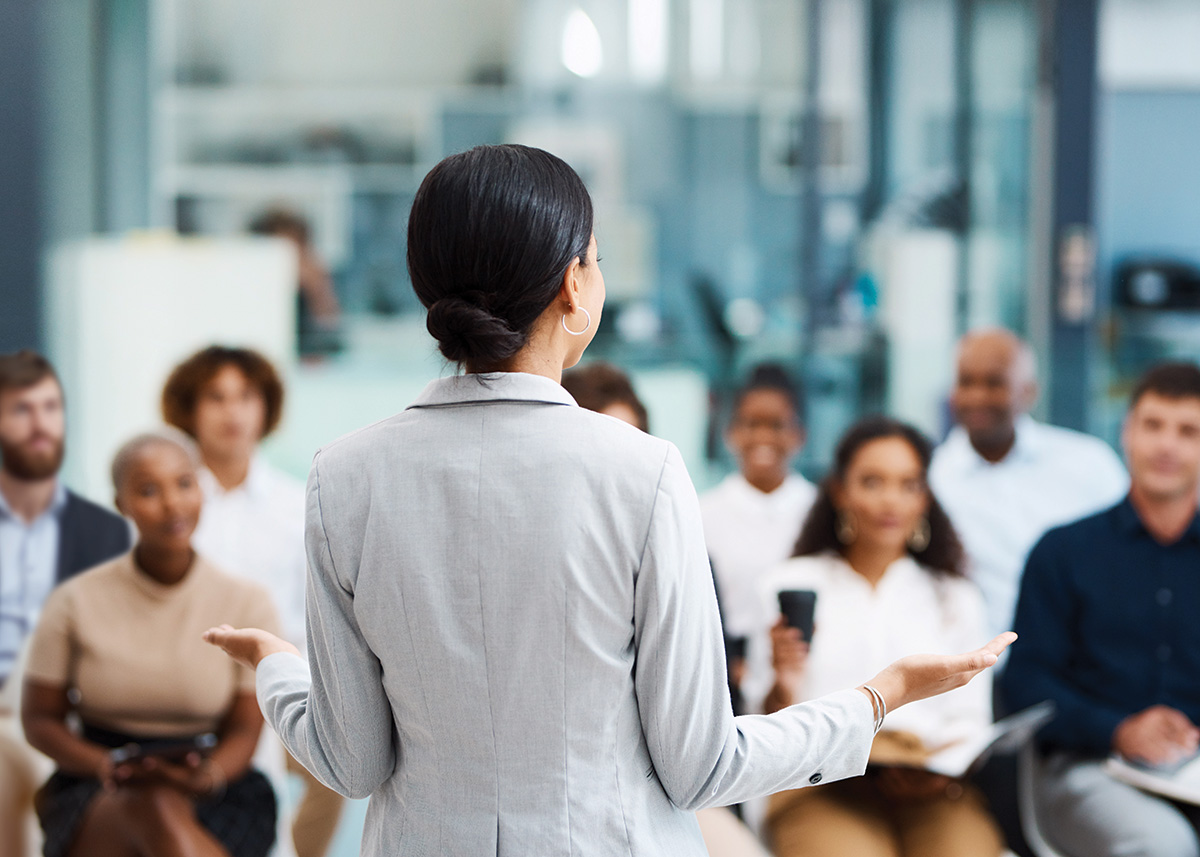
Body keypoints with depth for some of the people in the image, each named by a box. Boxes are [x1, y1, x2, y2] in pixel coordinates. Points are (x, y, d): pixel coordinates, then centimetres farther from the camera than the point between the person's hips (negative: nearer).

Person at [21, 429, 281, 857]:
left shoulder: (246, 603, 3)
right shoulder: (76, 602, 1)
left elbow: (244, 730, 5)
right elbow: (40, 719, 7)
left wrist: (209, 774, -19)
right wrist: (106, 767, -13)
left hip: (215, 798, 0)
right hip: (96, 797, 0)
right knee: (154, 807, -39)